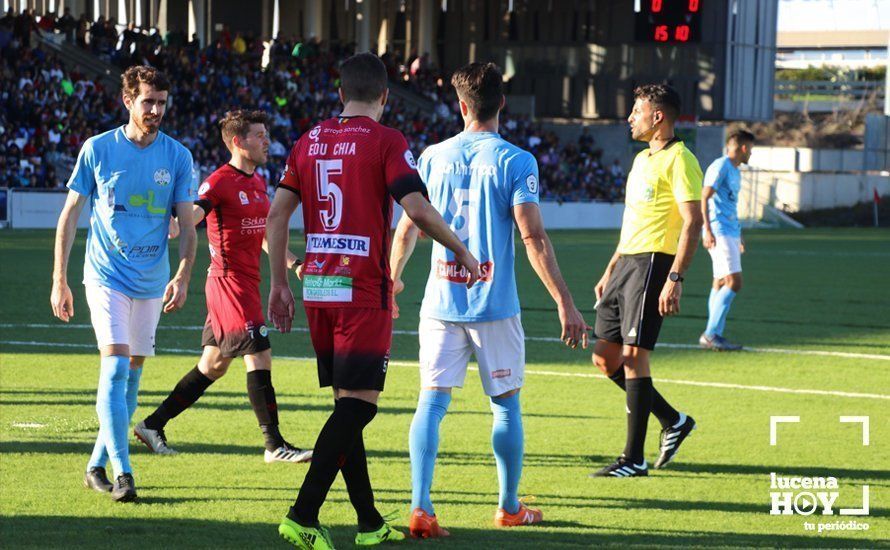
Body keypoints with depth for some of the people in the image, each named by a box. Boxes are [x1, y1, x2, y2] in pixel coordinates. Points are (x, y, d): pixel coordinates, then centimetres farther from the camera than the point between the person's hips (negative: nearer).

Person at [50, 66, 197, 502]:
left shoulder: (178, 156, 2)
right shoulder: (97, 150, -3)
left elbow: (186, 224, 5)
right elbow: (70, 214, 2)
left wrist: (183, 276, -10)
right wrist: (59, 280, -2)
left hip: (152, 282, 3)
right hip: (106, 277, -3)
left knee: (132, 374, 9)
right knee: (115, 367, -16)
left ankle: (97, 465, 22)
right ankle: (121, 472, -18)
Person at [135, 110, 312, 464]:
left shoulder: (257, 182, 16)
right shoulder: (220, 182, -12)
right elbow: (191, 217, -26)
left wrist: (294, 263, 29)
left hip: (247, 281, 9)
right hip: (231, 280, -9)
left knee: (213, 365, 13)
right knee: (259, 358, -10)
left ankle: (153, 424, 21)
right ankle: (275, 445, -5)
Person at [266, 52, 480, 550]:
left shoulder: (311, 141, 10)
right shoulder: (386, 141, -7)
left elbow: (278, 214, 10)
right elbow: (418, 209, -16)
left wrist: (280, 284, 16)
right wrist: (462, 252, -2)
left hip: (318, 286, 6)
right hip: (363, 291, -6)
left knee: (348, 402, 13)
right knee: (357, 403, -6)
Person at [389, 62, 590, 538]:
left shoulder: (433, 157, 4)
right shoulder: (515, 161, -6)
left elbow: (407, 229, 10)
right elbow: (533, 237, -13)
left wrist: (393, 278, 29)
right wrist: (564, 303, -11)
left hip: (441, 302, 2)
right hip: (495, 304, -2)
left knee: (432, 400, 0)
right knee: (506, 403, 13)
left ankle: (420, 507, -13)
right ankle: (509, 507, 24)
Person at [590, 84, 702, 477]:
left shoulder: (678, 160, -10)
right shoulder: (642, 159, 20)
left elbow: (692, 223, -17)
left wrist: (675, 278, -24)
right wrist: (609, 272, 25)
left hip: (653, 263, -10)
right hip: (627, 263, 10)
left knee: (633, 355, -11)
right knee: (605, 357, 8)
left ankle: (634, 459, -7)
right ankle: (673, 421, 20)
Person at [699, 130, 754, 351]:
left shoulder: (734, 171, 20)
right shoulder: (720, 167, -10)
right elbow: (704, 198, -16)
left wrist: (739, 234, 32)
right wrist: (707, 230, -22)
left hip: (730, 233, 10)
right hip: (719, 232, -10)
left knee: (721, 284, 8)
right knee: (734, 282, -16)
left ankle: (714, 336, 9)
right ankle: (711, 334, -17)